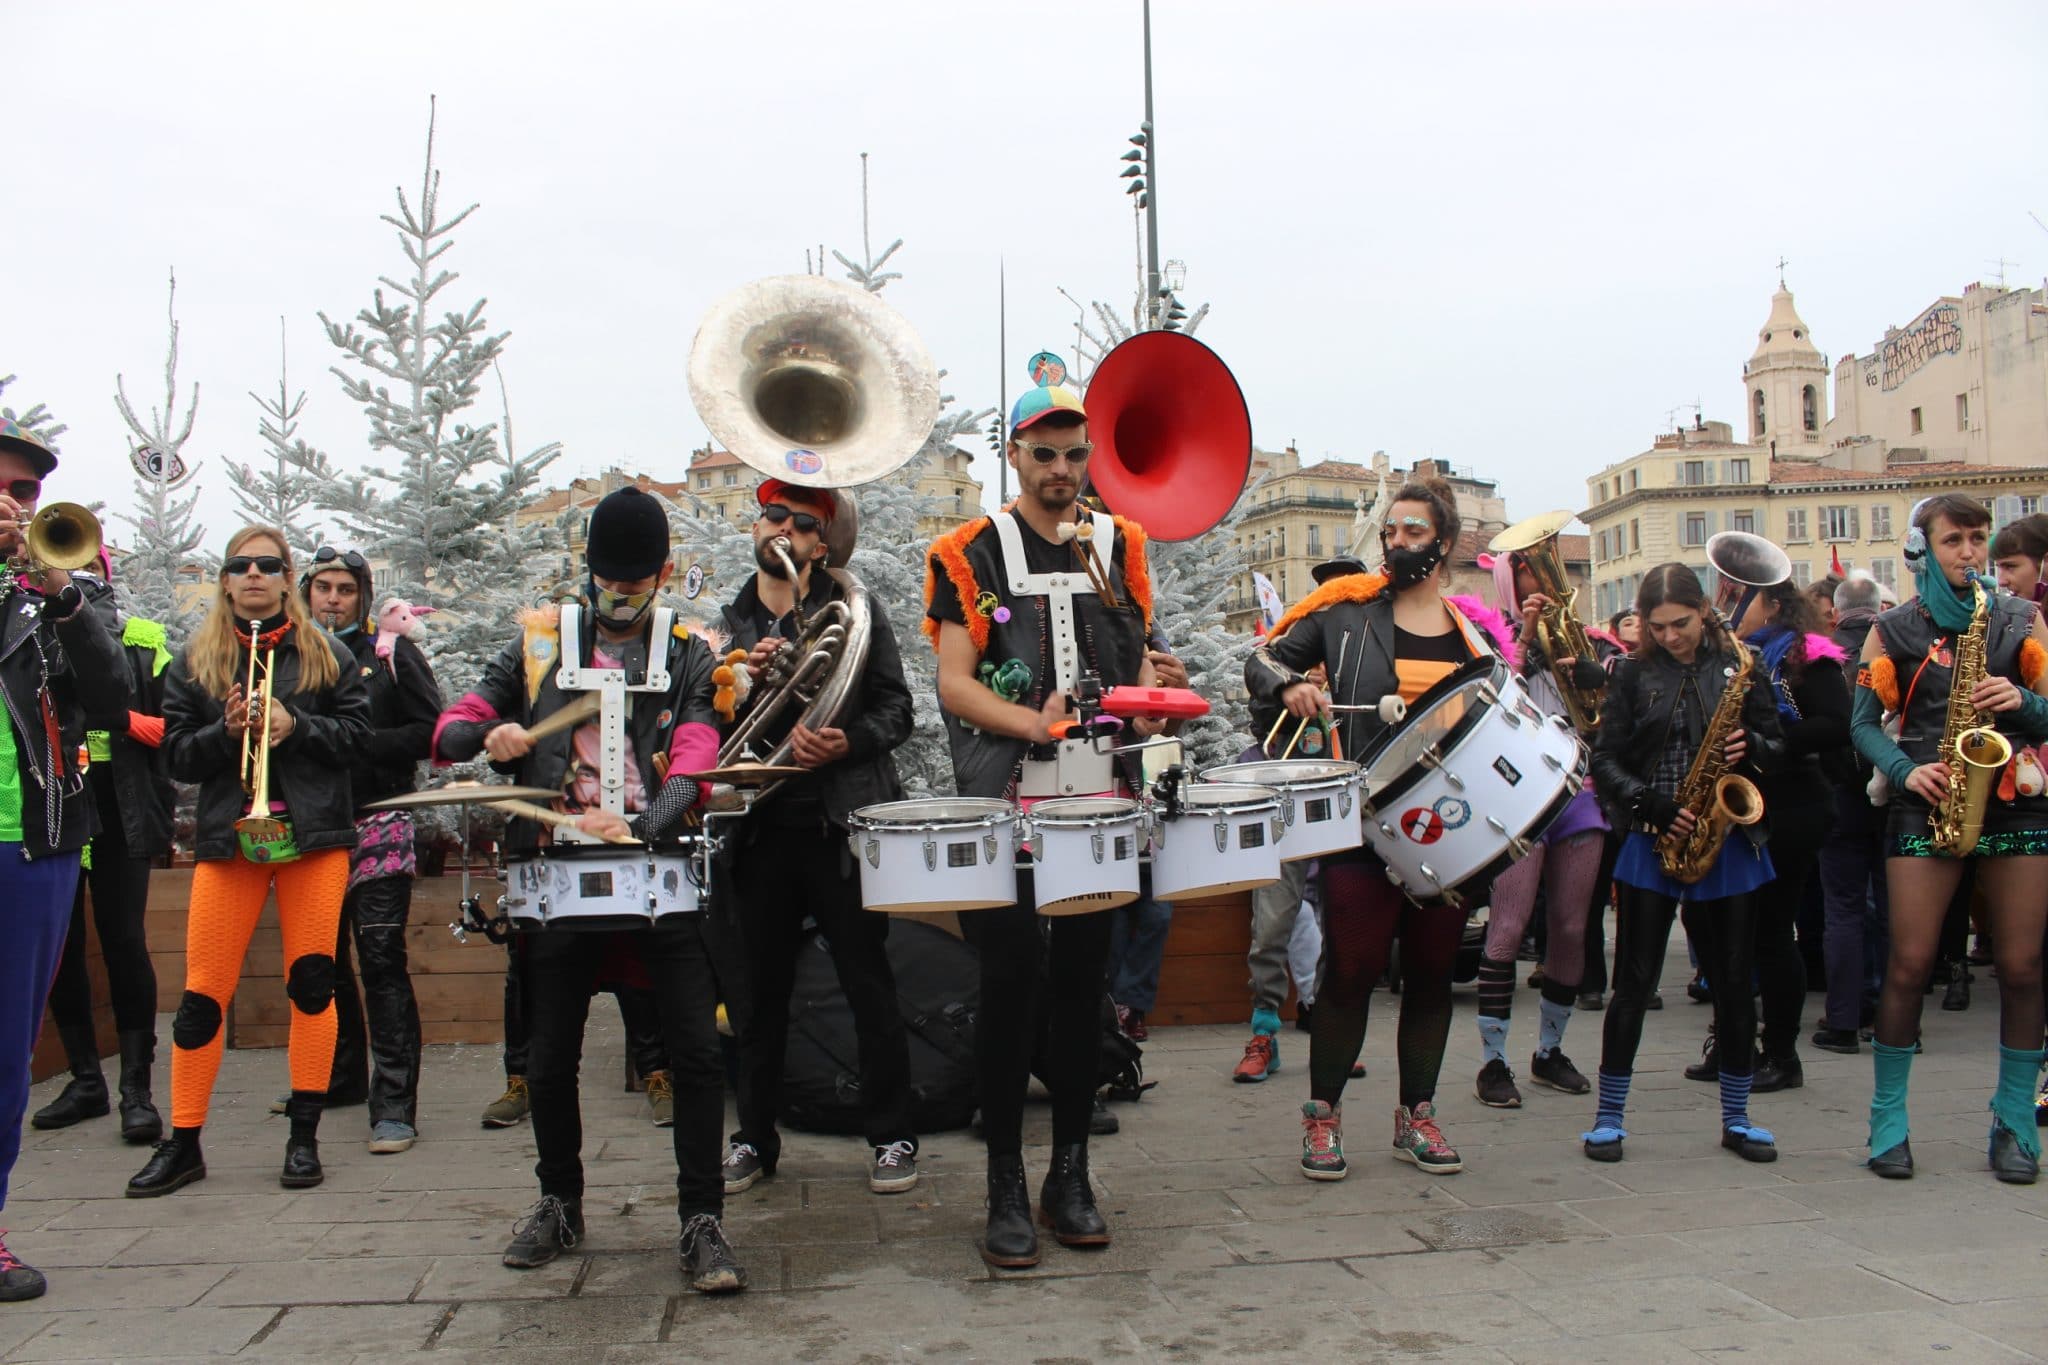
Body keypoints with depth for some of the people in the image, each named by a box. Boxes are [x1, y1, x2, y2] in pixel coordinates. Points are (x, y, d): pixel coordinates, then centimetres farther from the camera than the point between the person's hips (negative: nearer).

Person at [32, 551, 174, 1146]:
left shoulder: (144, 643, 5)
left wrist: (126, 719, -15)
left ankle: (137, 1088, 0)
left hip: (120, 814, -2)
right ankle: (86, 1079, 20)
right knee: (60, 945, 7)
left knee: (123, 940, -6)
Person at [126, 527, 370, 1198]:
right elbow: (176, 756, 5)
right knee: (203, 993, 0)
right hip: (228, 837, 1)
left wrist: (294, 726, -14)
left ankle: (304, 1137, 13)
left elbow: (358, 732, 1)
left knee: (312, 983, 1)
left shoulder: (326, 656, 7)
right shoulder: (194, 662, 9)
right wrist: (225, 730, -13)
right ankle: (183, 1143, 13)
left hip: (312, 835, 0)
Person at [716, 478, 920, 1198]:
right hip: (759, 830, 3)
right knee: (760, 990, 9)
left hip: (842, 826, -2)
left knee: (870, 988, 2)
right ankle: (755, 1137, 23)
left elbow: (896, 707, 0)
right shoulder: (726, 625, 12)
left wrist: (845, 743, -18)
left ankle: (891, 1137, 14)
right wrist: (744, 680, -12)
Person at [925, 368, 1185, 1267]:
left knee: (1083, 985, 9)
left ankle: (1070, 1177, 22)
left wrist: (1153, 693, -7)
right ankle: (1006, 1192, 10)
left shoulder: (1119, 546, 13)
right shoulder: (973, 554, 2)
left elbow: (1141, 659, 16)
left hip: (1101, 803, 3)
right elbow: (954, 685, -5)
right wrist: (1030, 723, -22)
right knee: (1011, 985, -2)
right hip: (1007, 806, -3)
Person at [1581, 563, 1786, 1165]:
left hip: (1729, 840, 1)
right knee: (1634, 981, 0)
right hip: (1653, 842, -1)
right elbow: (1605, 760, 0)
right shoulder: (1633, 674, 2)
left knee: (1734, 981, 8)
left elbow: (1777, 747, 8)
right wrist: (1653, 806, -14)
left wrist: (1751, 748, -14)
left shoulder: (1741, 668, 5)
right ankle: (1608, 1118, 8)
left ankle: (1736, 1119, 22)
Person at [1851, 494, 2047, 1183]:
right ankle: (1888, 1119, 7)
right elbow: (1864, 723, 5)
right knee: (1910, 963, -4)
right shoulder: (1893, 629, 7)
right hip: (1926, 807, -1)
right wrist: (1907, 770, -12)